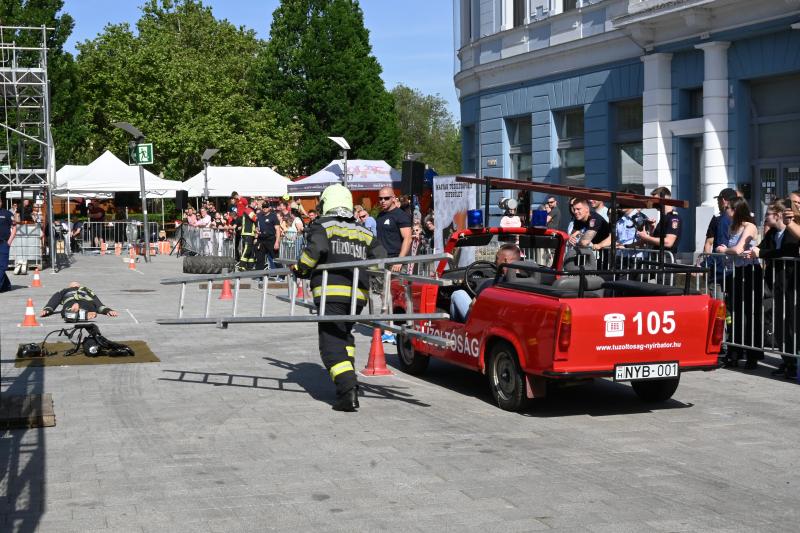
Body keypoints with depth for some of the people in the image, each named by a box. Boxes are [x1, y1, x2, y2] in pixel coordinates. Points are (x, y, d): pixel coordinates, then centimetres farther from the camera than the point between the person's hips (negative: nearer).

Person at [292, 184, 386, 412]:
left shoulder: (323, 226, 3)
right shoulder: (362, 232, 19)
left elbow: (316, 248, -15)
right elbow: (380, 255, 12)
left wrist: (301, 269, 0)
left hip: (332, 292, -6)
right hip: (358, 293, 6)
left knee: (331, 344, -6)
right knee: (345, 335, 27)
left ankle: (348, 388, -21)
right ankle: (348, 378, 21)